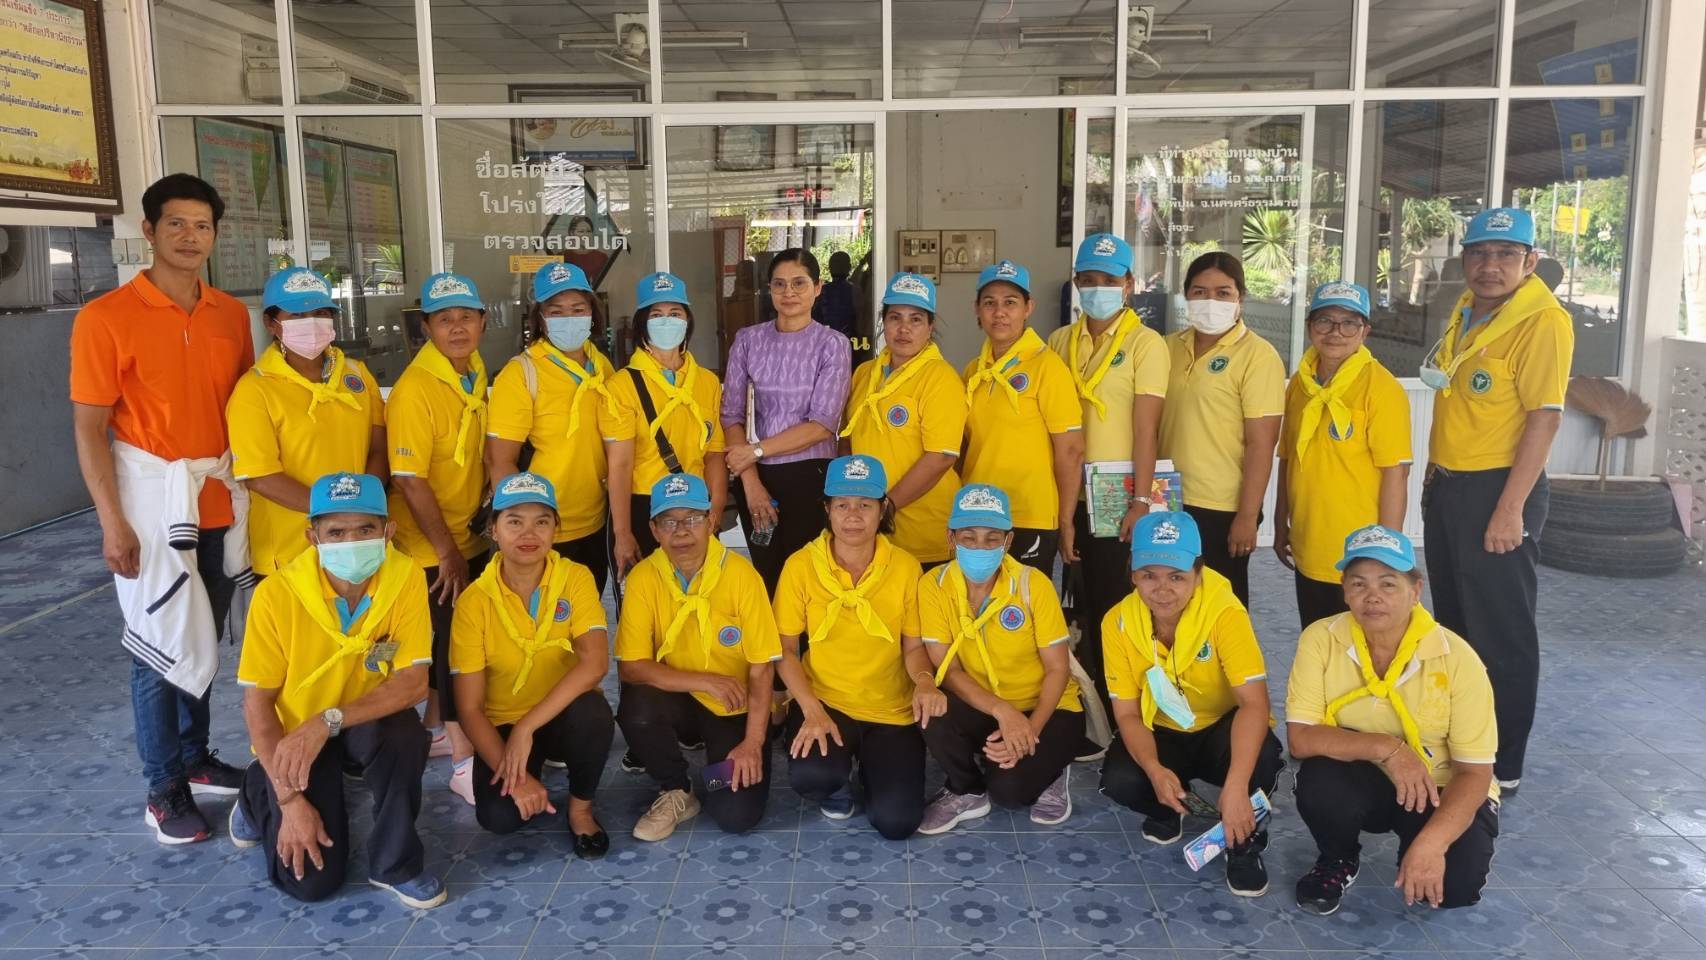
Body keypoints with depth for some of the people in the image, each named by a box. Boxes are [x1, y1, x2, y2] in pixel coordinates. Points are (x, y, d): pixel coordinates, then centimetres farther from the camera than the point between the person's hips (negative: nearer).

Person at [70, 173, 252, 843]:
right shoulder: (105, 318, -9)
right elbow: (89, 429, -9)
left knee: (203, 641, 14)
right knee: (162, 647, 3)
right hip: (154, 500, -4)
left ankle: (196, 759, 30)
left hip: (220, 502, 5)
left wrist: (246, 492, 8)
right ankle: (164, 790, 15)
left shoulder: (231, 315, 6)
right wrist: (113, 523, -13)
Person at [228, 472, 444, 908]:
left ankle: (395, 864, -10)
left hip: (366, 726, 1)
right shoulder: (277, 594, -24)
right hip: (293, 734, -1)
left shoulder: (406, 577, -21)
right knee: (310, 879, -10)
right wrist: (291, 799, -19)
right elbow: (257, 703, -16)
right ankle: (259, 794, 21)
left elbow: (414, 681, -24)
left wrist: (329, 721, -38)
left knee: (404, 734, -35)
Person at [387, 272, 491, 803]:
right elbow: (409, 481, -22)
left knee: (449, 642, 19)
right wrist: (447, 552, -18)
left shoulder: (475, 372, 4)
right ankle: (464, 762, 10)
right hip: (431, 548, -7)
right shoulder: (414, 389, -21)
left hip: (470, 538, 7)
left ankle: (436, 730, 36)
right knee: (453, 647, -1)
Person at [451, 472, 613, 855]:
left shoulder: (576, 579, -13)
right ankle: (531, 772, 12)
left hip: (564, 718, 0)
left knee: (592, 710, -34)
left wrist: (526, 727, -33)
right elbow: (469, 708, -14)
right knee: (498, 816, -25)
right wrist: (514, 773, -25)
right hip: (503, 724, 0)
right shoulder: (474, 601, -13)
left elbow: (594, 663, -28)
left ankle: (580, 807, -6)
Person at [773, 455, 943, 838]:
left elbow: (913, 645, 1)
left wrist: (925, 681, -22)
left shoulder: (905, 567, -7)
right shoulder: (801, 565, -10)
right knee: (809, 775, -32)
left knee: (897, 822, -12)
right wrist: (812, 709, -17)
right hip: (824, 701, -1)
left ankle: (870, 770, 25)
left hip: (891, 710, 1)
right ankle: (838, 785, 9)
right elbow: (785, 649, -3)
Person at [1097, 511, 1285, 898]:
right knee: (1119, 780, -27)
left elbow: (1254, 702, -35)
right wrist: (1154, 769, -34)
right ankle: (1167, 811, 11)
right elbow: (1127, 713, -13)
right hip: (1162, 734, 3)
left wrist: (1235, 785, -47)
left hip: (1221, 730, -2)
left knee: (1262, 757, -36)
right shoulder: (1118, 622, -18)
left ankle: (1244, 842, -4)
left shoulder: (1225, 613, -28)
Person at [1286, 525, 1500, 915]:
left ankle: (1414, 848, 11)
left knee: (1457, 882, -27)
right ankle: (1338, 860, 2)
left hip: (1439, 791, -1)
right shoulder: (1320, 640, -17)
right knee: (1319, 782, -33)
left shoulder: (1456, 658, -20)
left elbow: (1474, 771, -18)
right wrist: (1385, 747, -34)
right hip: (1363, 781, 1)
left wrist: (1430, 843, -33)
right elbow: (1301, 738, -21)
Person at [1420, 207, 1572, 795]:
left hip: (1497, 489, -8)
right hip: (1447, 486, 8)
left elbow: (1545, 417, -19)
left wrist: (1510, 509, -22)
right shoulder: (1466, 312, 10)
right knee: (1453, 624, 18)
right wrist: (1436, 480, 17)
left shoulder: (1542, 321, -15)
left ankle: (1501, 768, 16)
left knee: (1502, 635, 3)